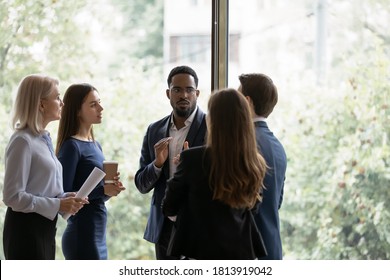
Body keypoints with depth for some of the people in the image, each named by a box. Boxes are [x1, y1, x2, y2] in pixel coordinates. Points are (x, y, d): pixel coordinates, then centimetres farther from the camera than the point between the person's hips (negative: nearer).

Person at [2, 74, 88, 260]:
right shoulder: (23, 141, -15)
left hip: (44, 229, 9)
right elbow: (13, 196, -20)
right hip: (26, 230, -9)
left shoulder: (43, 139, 12)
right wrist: (57, 205, -18)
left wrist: (65, 198, 1)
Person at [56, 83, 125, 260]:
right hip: (82, 236, -8)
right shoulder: (71, 146, -11)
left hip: (98, 236, 8)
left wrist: (111, 189, -2)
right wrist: (102, 190, -22)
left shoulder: (95, 145, 13)